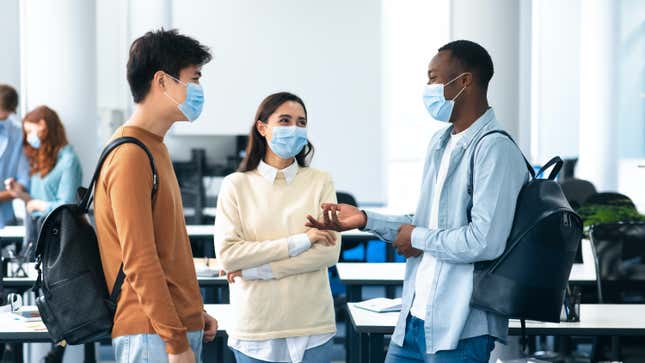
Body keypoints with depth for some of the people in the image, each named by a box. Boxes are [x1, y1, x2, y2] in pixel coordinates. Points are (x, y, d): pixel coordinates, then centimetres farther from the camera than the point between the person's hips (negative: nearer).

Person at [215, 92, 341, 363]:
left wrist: (255, 269, -11)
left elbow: (330, 251, -7)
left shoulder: (320, 182, 2)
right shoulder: (236, 185, 0)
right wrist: (299, 242, -14)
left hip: (312, 328, 1)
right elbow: (227, 254, -9)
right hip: (255, 327, 0)